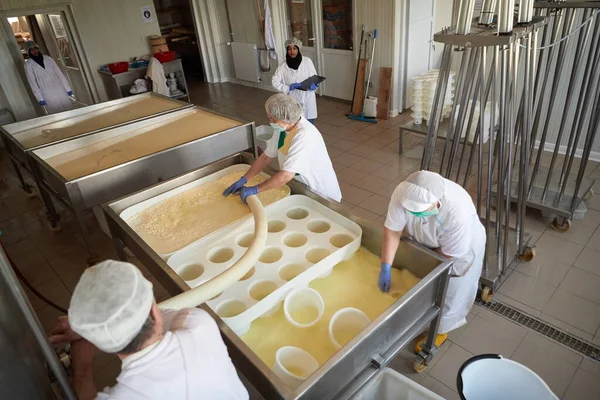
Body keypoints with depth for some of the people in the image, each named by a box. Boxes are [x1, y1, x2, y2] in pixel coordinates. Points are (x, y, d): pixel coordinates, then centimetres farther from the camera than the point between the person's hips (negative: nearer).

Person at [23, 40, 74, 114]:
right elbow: (33, 83, -3)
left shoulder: (48, 58, 6)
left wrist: (67, 88, 1)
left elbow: (59, 73, 6)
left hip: (59, 90, 3)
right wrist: (40, 98, -7)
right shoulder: (28, 65, -2)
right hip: (48, 96, -3)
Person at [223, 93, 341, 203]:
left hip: (321, 195, -6)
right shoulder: (282, 127, -6)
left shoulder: (304, 136, -32)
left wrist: (254, 190, -28)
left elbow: (286, 175, -35)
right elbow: (266, 157, 1)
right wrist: (243, 180, -6)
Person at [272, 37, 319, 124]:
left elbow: (314, 76, 4)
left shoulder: (307, 61, -3)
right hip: (293, 100, 0)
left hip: (308, 98, 1)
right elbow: (275, 81, -5)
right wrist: (289, 88, -18)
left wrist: (313, 84, -19)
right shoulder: (283, 66, -4)